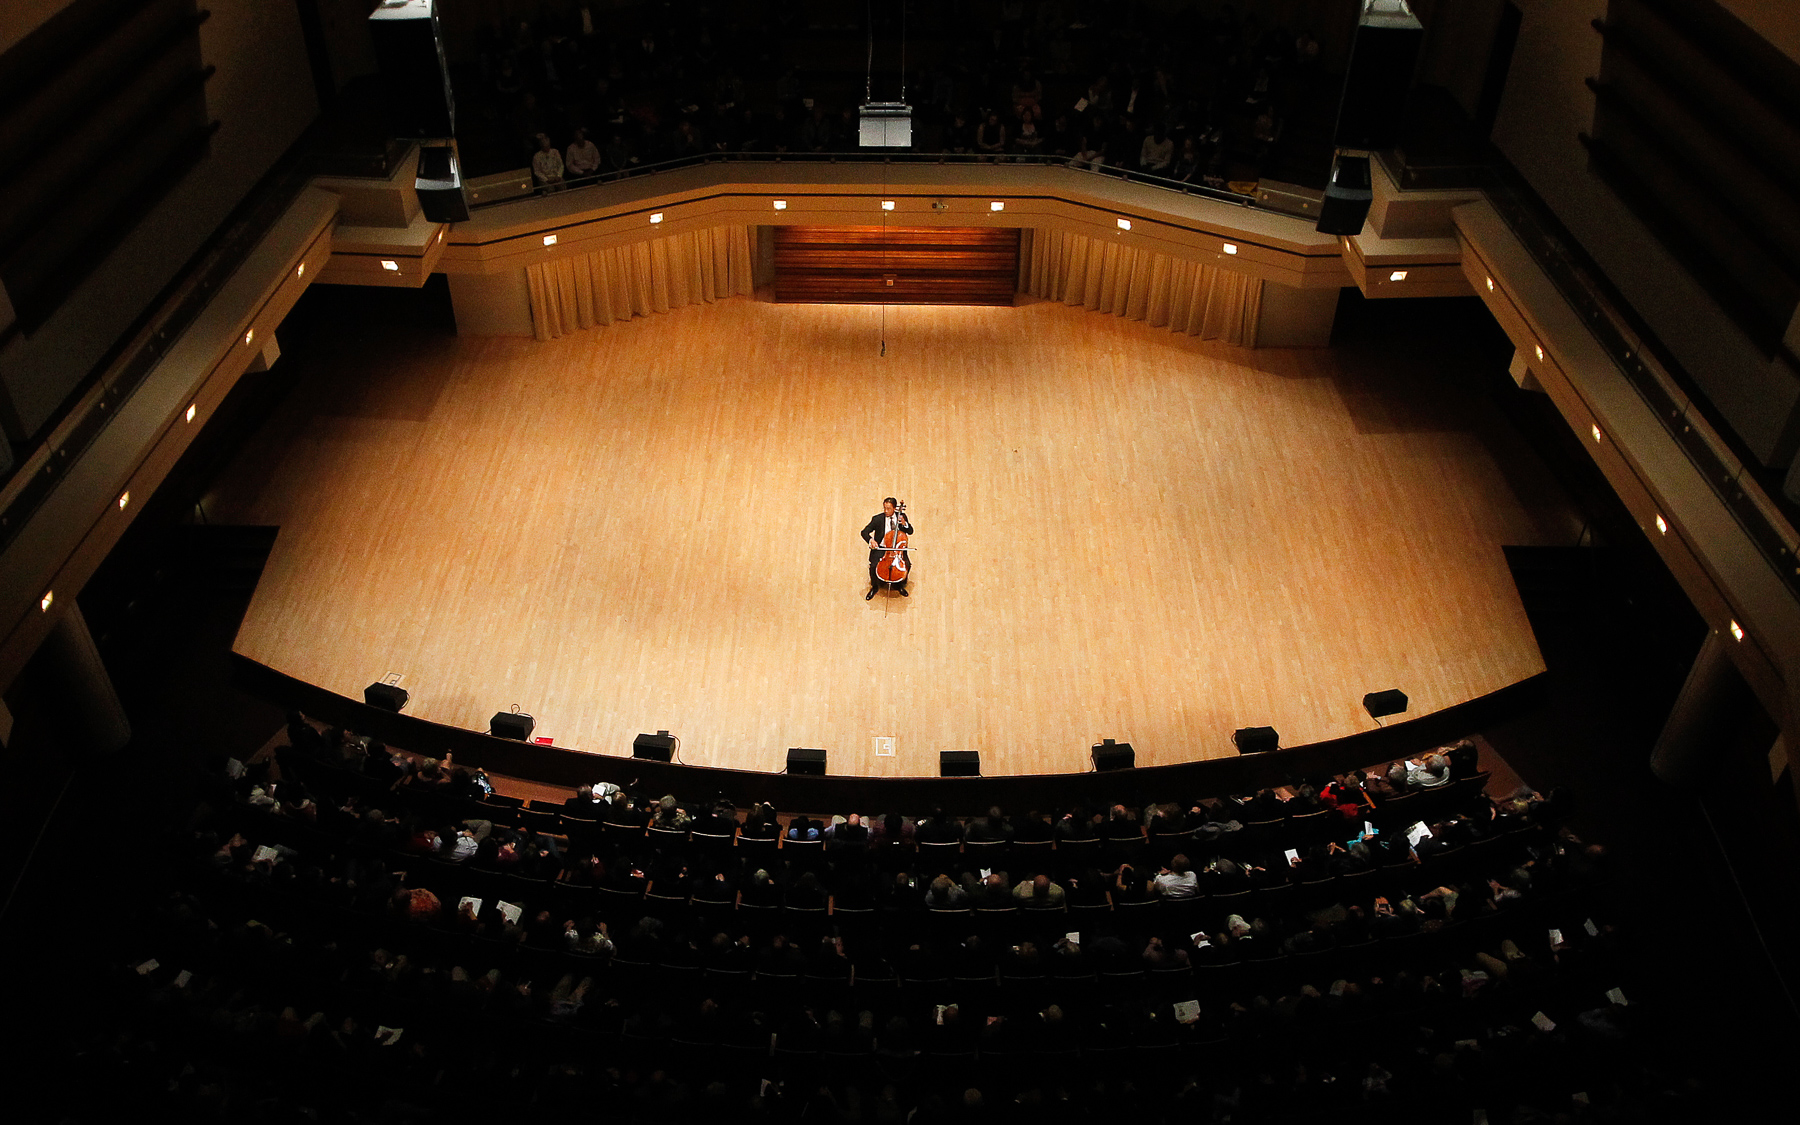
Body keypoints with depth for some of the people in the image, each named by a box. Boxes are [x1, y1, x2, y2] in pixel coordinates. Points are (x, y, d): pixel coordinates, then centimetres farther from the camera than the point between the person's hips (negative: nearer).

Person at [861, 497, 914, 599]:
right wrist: (870, 540, -26)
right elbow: (864, 532, -5)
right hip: (881, 548, -1)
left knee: (907, 564, -22)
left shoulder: (902, 516, 2)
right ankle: (874, 587, 7)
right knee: (873, 566, -25)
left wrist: (904, 523, -16)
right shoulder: (878, 519, -5)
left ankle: (899, 585, 9)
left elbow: (910, 531, 6)